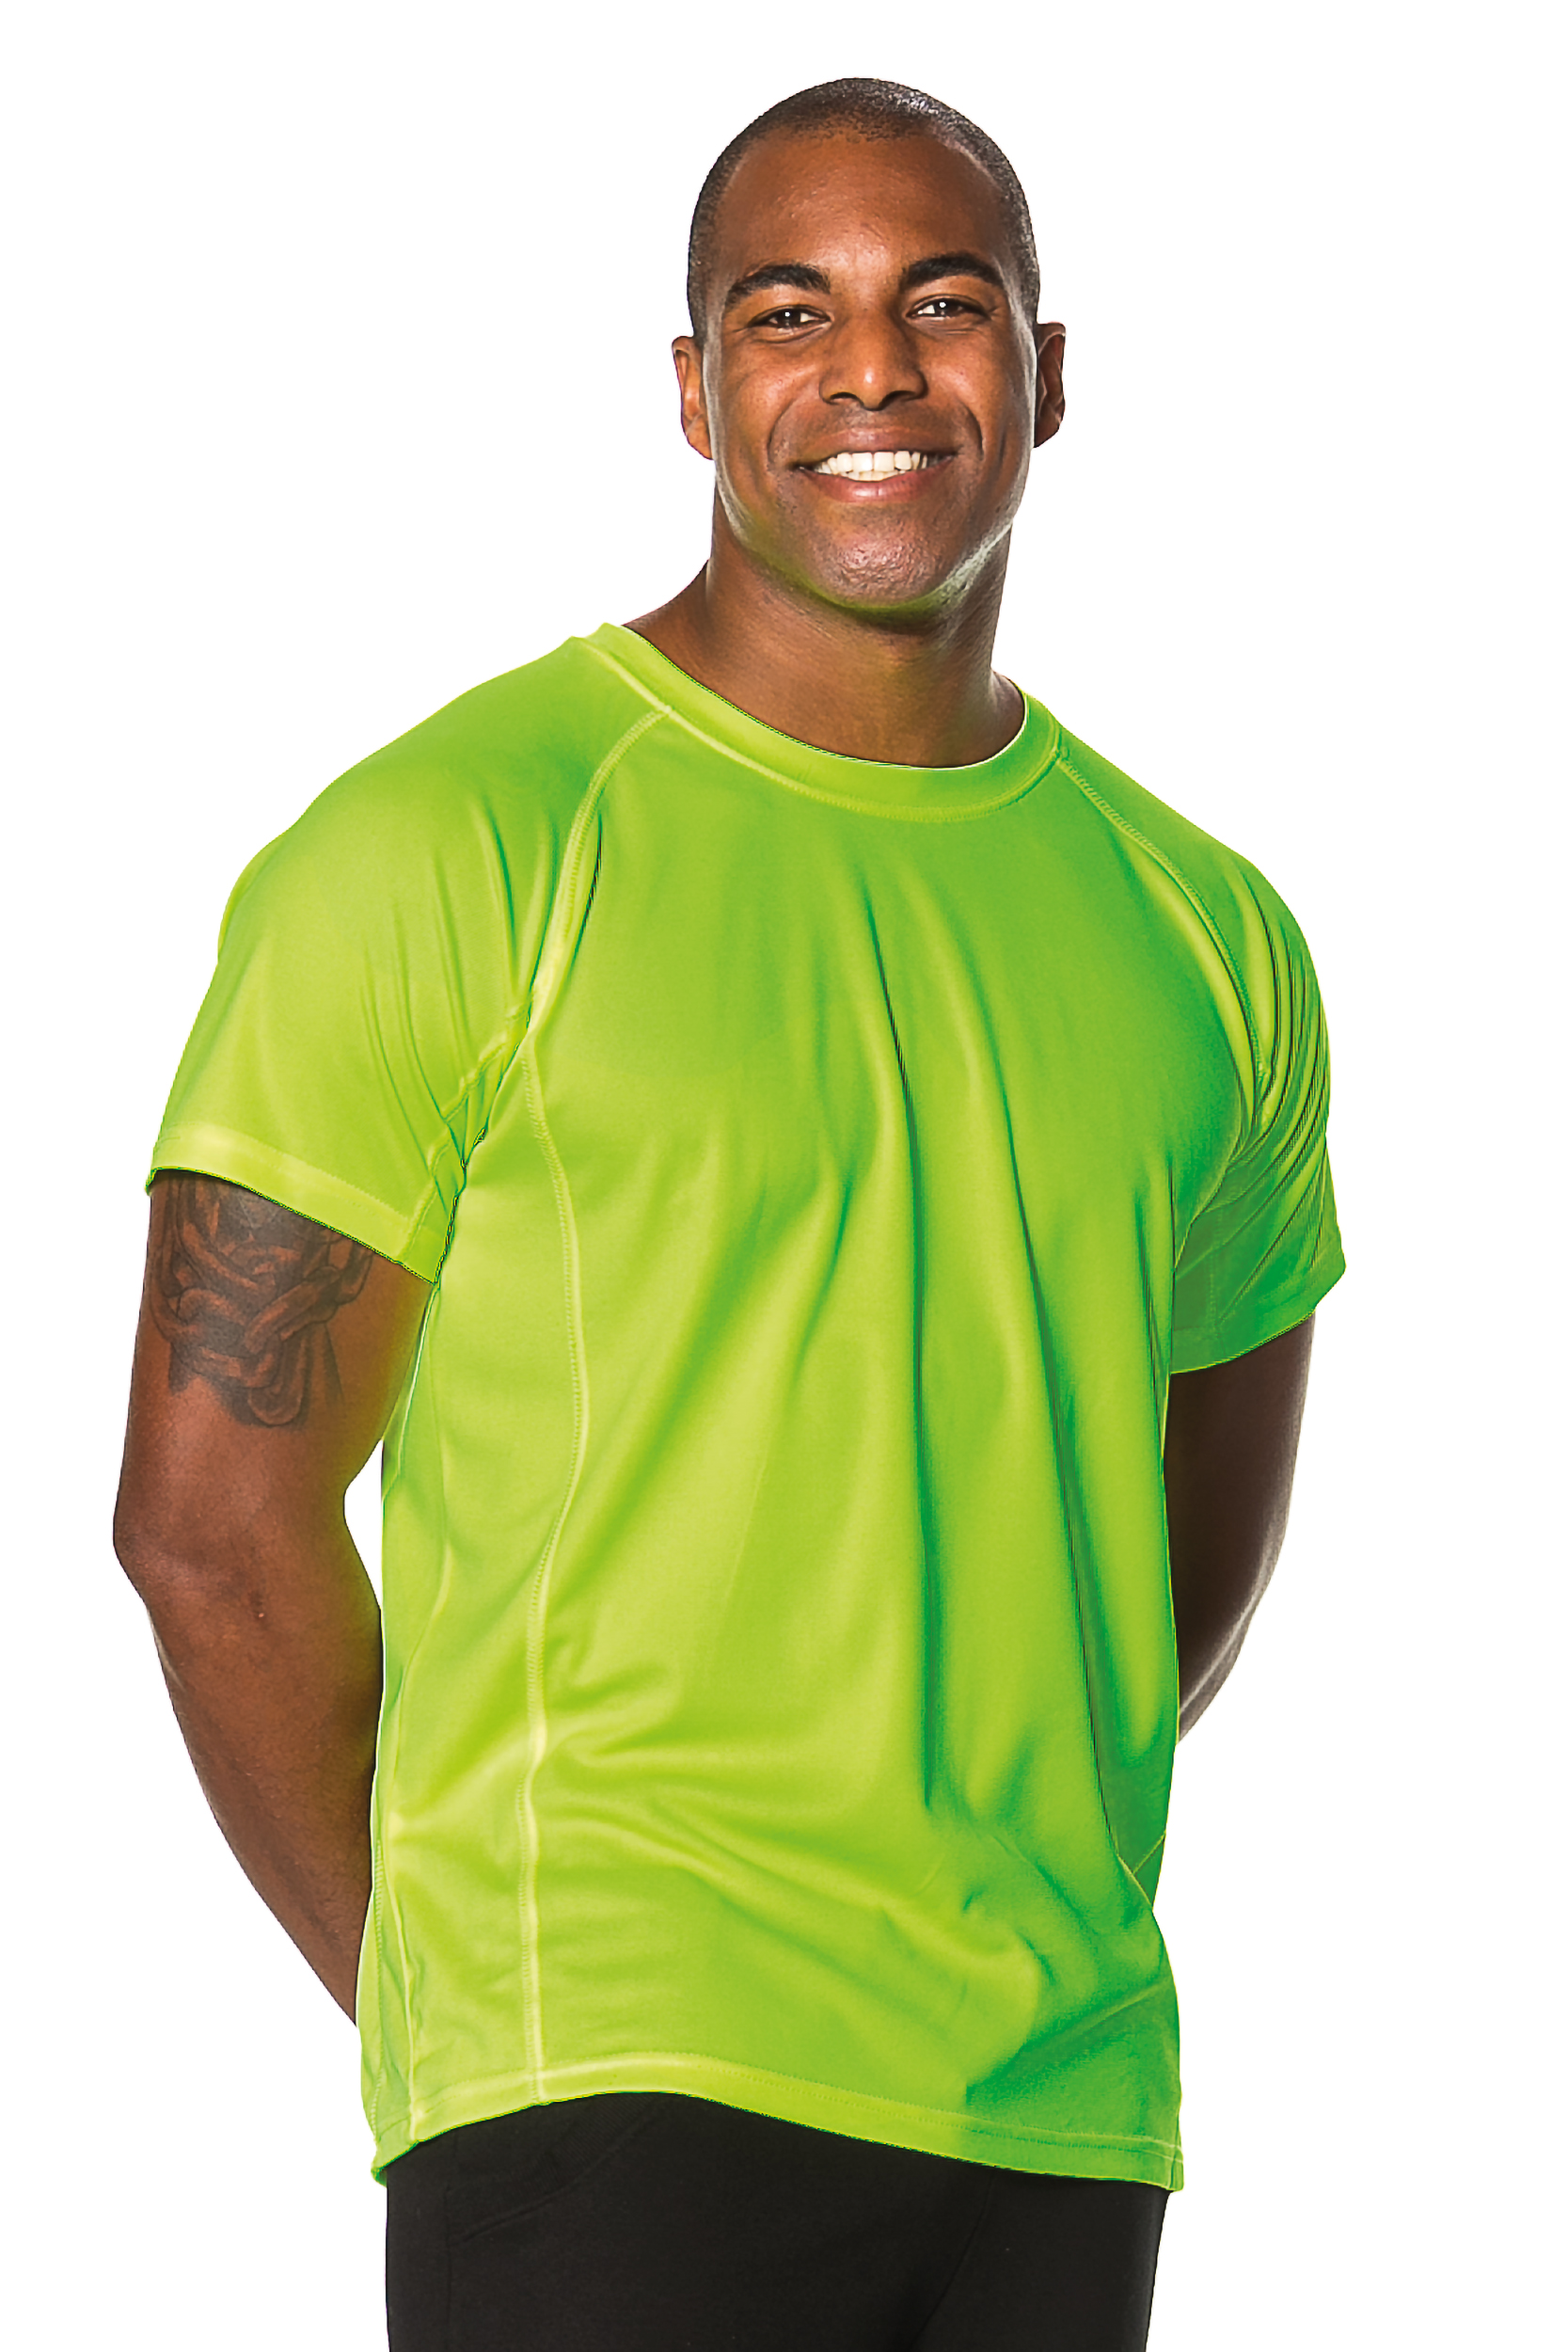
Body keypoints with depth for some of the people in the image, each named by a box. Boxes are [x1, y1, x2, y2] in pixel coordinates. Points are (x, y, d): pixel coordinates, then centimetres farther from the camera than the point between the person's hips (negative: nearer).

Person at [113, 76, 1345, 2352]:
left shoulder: (1207, 932, 12)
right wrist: (448, 1998, 0)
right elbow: (211, 1506, -4)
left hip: (1067, 2121, 5)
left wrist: (984, 1900, 11)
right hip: (612, 2090, -5)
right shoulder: (450, 845, -4)